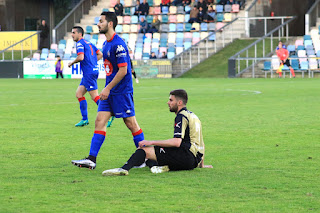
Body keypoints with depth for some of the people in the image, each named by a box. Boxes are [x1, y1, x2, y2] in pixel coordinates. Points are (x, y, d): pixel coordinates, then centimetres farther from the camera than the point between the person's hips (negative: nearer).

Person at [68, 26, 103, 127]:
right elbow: (100, 54, 19)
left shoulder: (80, 43, -9)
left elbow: (81, 57, -23)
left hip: (89, 72, -10)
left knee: (95, 96, -8)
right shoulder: (88, 43, 18)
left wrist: (72, 63, -6)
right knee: (79, 94, 10)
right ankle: (85, 119, 8)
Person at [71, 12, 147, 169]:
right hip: (109, 92, 9)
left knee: (131, 123, -1)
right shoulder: (106, 44, 13)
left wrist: (108, 88, -17)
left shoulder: (118, 44, -17)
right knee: (100, 121, 0)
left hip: (122, 91, -9)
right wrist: (107, 89, 17)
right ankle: (91, 159, -4)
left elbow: (123, 70, -20)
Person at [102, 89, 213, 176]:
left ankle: (124, 168, -36)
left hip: (187, 156, -10)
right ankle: (167, 166, -12)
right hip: (194, 160, 10)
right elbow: (200, 143, 29)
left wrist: (151, 142, -17)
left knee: (144, 149, -14)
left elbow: (177, 142, -21)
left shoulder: (181, 116, -8)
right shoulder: (192, 115, 23)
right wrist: (201, 164, 35)